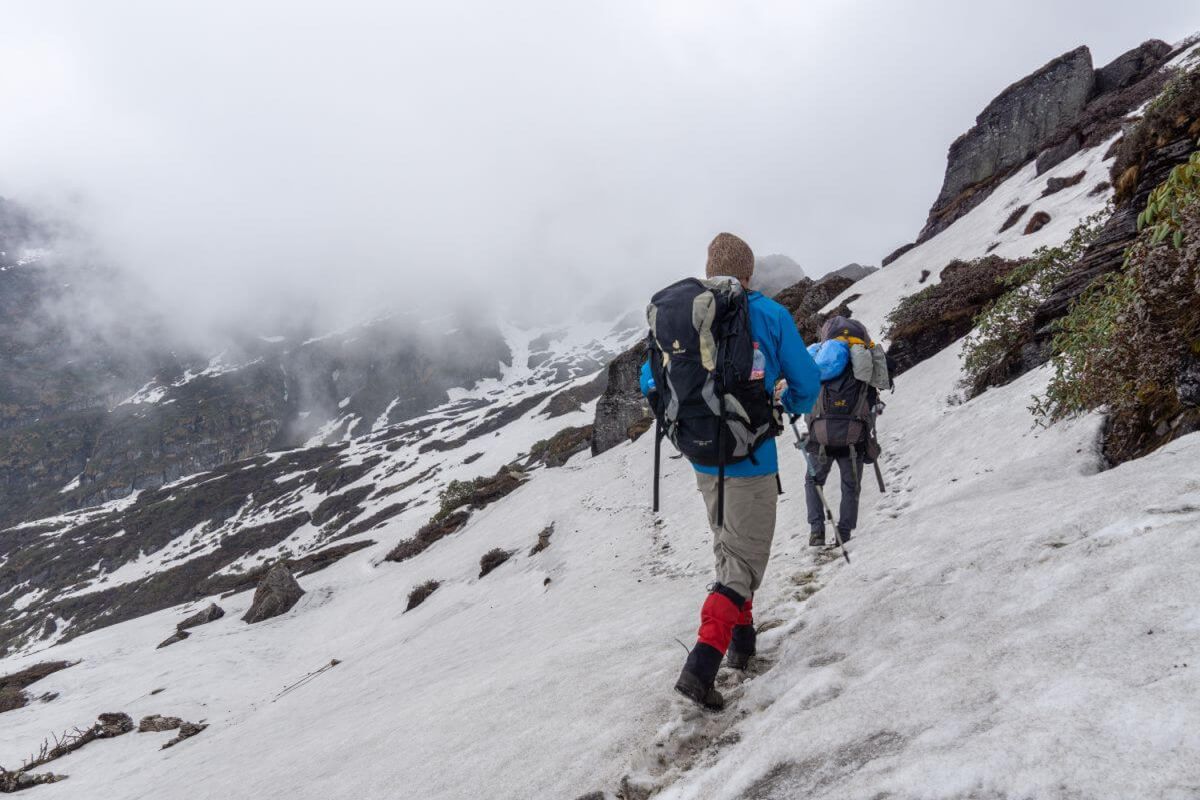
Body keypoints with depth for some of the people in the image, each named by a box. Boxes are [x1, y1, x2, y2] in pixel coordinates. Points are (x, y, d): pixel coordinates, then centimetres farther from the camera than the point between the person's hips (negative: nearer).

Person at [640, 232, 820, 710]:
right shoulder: (771, 316, -7)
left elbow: (650, 380, 8)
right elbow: (806, 384, -2)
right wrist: (792, 407, 21)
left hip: (703, 460, 5)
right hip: (752, 460, -4)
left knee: (727, 549, 23)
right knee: (745, 562, 0)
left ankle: (741, 641, 33)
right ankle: (701, 666, -12)